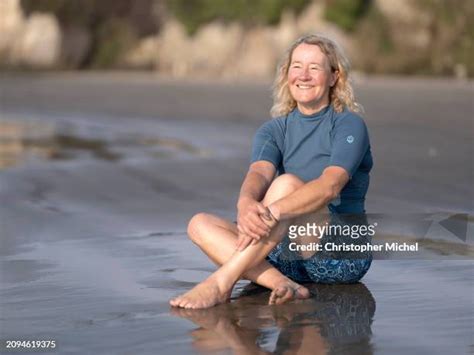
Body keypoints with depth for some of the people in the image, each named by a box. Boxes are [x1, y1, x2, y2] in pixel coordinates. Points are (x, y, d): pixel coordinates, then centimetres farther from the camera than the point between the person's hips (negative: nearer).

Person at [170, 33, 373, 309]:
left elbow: (330, 185, -22)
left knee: (286, 184, -30)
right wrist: (245, 204, -37)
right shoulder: (275, 130, 11)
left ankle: (221, 282, -33)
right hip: (291, 255, 5)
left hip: (346, 255, -5)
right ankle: (282, 284, -33)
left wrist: (271, 212, -39)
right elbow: (259, 173, -12)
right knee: (200, 224, -12)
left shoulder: (349, 124, -4)